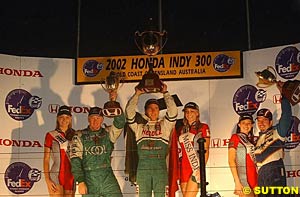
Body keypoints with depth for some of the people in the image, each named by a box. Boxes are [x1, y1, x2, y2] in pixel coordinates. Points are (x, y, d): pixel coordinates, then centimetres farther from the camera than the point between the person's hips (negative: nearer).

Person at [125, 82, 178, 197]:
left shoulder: (164, 126, 12)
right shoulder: (139, 127, 14)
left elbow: (173, 110, 1)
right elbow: (129, 111, 4)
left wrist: (165, 93, 4)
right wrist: (137, 94, 5)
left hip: (160, 167, 0)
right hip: (143, 167, 1)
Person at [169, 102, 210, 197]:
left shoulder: (203, 127, 5)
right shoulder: (179, 129, 16)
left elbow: (206, 150, -1)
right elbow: (175, 151, 15)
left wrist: (201, 168, -13)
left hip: (196, 167, -4)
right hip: (183, 169, 4)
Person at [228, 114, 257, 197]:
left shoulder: (252, 139, 16)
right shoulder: (235, 137, -1)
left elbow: (255, 160, 16)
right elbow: (231, 161, -8)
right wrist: (237, 182, -15)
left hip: (255, 177, 6)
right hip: (243, 179, -6)